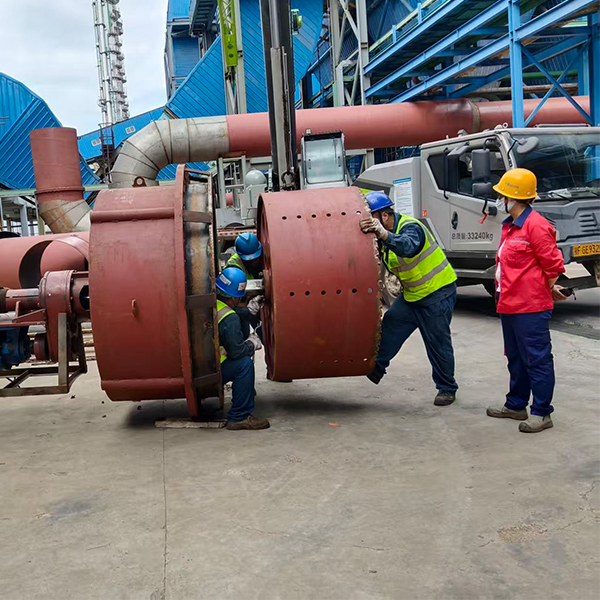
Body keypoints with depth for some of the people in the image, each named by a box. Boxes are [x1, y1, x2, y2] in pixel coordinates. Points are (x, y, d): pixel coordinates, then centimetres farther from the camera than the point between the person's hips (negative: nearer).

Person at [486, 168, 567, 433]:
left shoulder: (535, 225, -16)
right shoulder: (509, 226, 14)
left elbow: (552, 264, -14)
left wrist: (548, 291, -2)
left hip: (530, 308, -10)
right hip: (509, 306, 10)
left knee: (537, 360, -2)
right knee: (516, 359, 19)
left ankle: (541, 413, 6)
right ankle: (516, 405, 31)